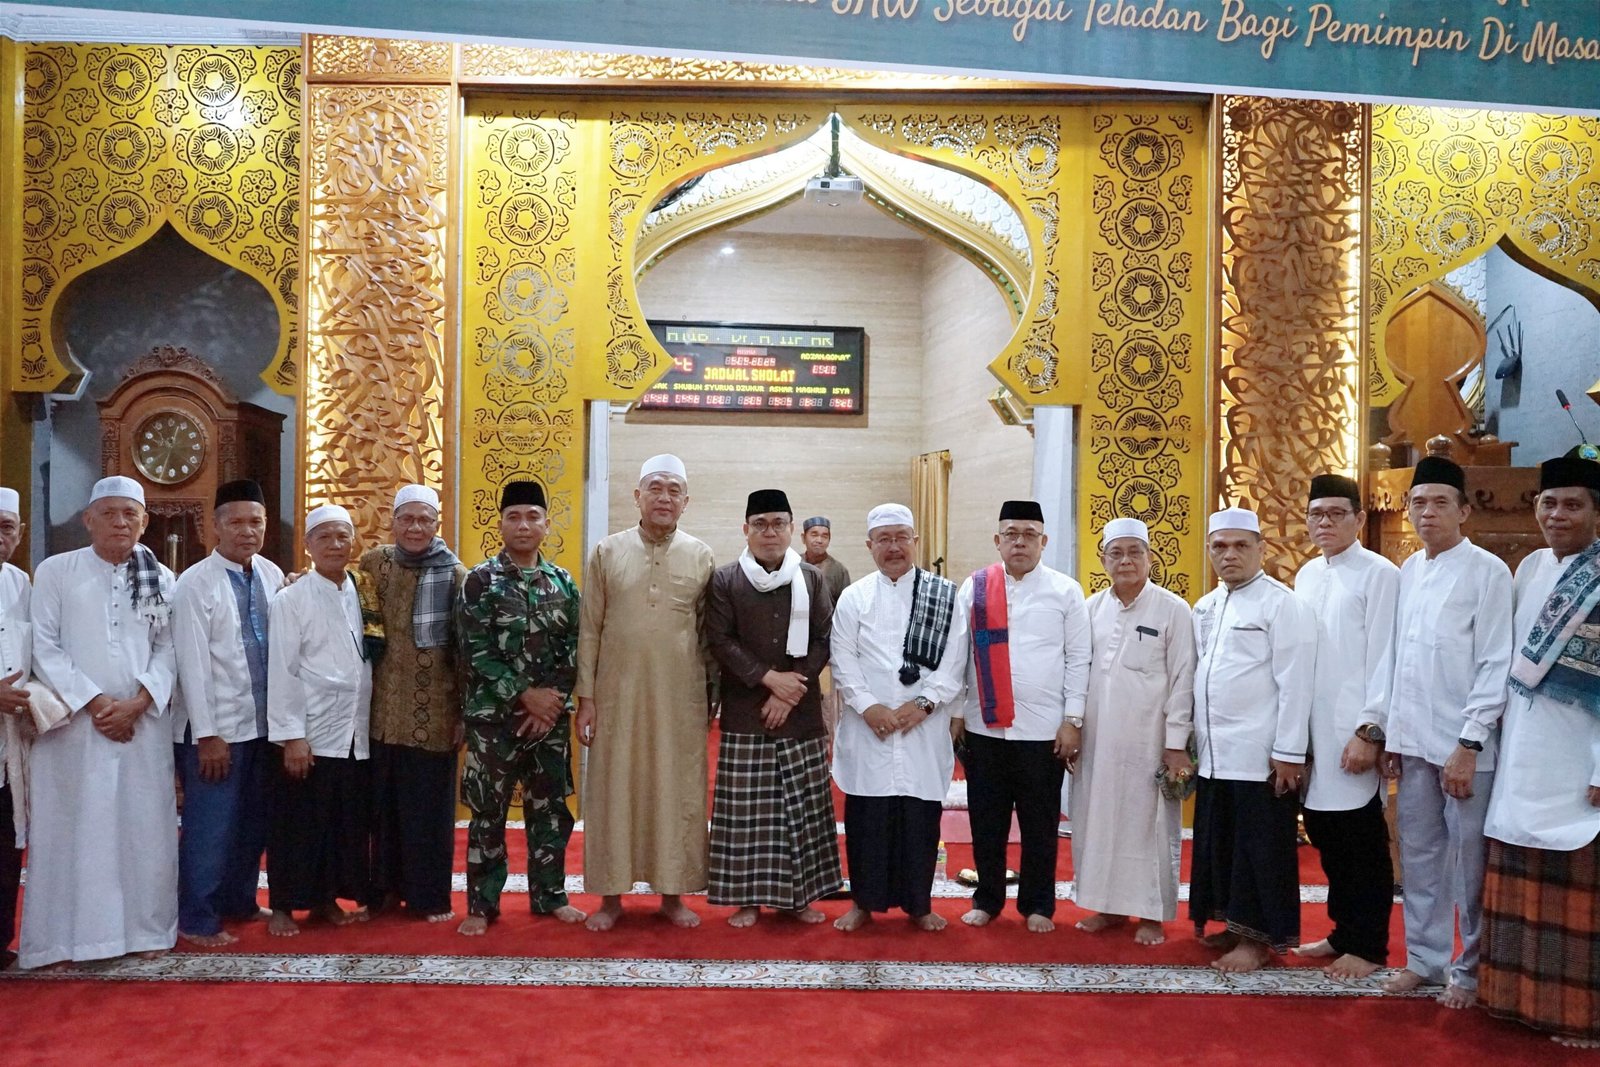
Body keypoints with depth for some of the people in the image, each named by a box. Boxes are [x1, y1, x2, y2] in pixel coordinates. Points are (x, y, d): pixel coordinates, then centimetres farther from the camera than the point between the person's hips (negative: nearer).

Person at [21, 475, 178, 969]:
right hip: (73, 724, -2)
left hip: (143, 725, 2)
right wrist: (93, 702, -11)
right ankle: (66, 934, 10)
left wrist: (137, 702, -10)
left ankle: (146, 927, 14)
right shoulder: (55, 572, 2)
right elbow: (45, 647, -3)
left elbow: (168, 650, 5)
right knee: (73, 827, 1)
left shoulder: (161, 578, 8)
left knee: (144, 826, 4)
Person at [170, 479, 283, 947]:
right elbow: (193, 664, -13)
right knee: (211, 825, 1)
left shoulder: (272, 576, 5)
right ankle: (197, 921, 15)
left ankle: (239, 903, 32)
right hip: (216, 728, -6)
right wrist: (208, 736, -14)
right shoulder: (196, 584, -10)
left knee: (254, 820, 16)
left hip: (262, 723, 6)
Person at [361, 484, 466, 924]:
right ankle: (387, 887, 26)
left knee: (431, 804, 4)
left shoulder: (454, 574, -5)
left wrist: (465, 710, -6)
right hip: (386, 706, 3)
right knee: (385, 800, 11)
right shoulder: (374, 562, 4)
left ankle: (431, 895, 17)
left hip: (433, 710, -3)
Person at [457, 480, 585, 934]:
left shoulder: (562, 581, 6)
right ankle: (481, 904, 16)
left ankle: (550, 894, 25)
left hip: (551, 716, 3)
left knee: (550, 808, 11)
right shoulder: (481, 580, -5)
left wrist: (553, 700, -8)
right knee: (488, 813, 5)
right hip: (495, 715, -3)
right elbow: (475, 653, -11)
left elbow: (574, 647, 5)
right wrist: (525, 694, -15)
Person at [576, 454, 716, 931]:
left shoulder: (701, 557, 2)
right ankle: (611, 895, 18)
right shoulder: (607, 553, 1)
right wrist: (585, 697, -1)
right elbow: (589, 630, 2)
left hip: (680, 698, 0)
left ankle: (673, 893, 20)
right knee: (614, 790, 6)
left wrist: (713, 696, 4)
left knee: (677, 792, 7)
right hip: (618, 695, 0)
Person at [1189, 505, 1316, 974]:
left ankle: (1259, 939, 13)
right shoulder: (1205, 608, 13)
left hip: (1260, 755, -7)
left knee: (1261, 850, 2)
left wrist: (1289, 753, -16)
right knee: (1218, 844, 13)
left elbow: (1294, 682, -13)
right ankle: (1232, 923, 26)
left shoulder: (1282, 604, -9)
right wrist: (1191, 740, 13)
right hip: (1213, 754, 7)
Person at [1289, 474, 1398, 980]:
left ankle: (1369, 946, 16)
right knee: (1325, 836, 13)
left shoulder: (1379, 575, -8)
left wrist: (1370, 731, -15)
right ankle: (1343, 932, 27)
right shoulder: (1306, 576, 12)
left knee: (1362, 843, 3)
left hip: (1353, 732, -6)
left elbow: (1384, 659, -11)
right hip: (1311, 730, 6)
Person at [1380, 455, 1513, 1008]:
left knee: (1468, 860, 4)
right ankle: (1424, 957, 26)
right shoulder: (1407, 572, 10)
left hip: (1464, 745, -5)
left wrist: (1469, 744, -14)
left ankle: (1469, 971, 19)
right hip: (1412, 741, 5)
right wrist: (1391, 734, 9)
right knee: (1419, 854, 13)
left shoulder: (1487, 572, -7)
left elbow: (1496, 665, -10)